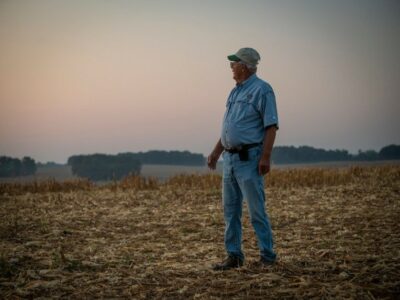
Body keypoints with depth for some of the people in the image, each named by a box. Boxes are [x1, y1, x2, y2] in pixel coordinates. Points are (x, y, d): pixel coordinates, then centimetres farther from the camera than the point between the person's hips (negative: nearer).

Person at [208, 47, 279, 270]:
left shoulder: (261, 90, -8)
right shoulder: (236, 92, 18)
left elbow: (271, 126, -13)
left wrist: (266, 157, -20)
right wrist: (216, 152, 22)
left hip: (249, 159, -9)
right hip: (230, 158, 9)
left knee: (256, 209, -6)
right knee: (231, 209, 9)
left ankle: (268, 255, 3)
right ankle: (234, 255, 14)